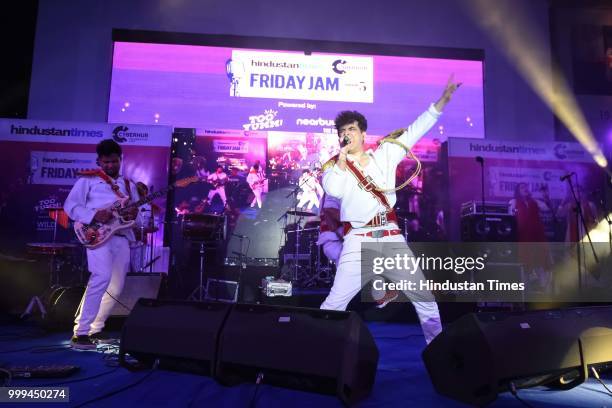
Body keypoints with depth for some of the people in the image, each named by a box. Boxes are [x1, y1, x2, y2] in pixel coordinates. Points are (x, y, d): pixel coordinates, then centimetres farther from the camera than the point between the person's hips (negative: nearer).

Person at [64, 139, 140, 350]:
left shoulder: (128, 185, 22)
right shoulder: (88, 180, 7)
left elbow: (139, 210, 19)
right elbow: (70, 205, -2)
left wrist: (134, 214, -6)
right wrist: (95, 215, -18)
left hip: (122, 237, 6)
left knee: (116, 286, 6)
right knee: (102, 277, -24)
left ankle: (96, 328, 22)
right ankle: (80, 332, -17)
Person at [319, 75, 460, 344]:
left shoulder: (384, 154, 12)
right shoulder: (334, 167, 6)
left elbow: (414, 131, 10)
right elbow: (333, 191, -15)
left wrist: (442, 101, 7)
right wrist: (342, 161, -11)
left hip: (392, 237, 3)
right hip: (358, 242, -2)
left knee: (425, 298, 9)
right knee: (335, 302, -8)